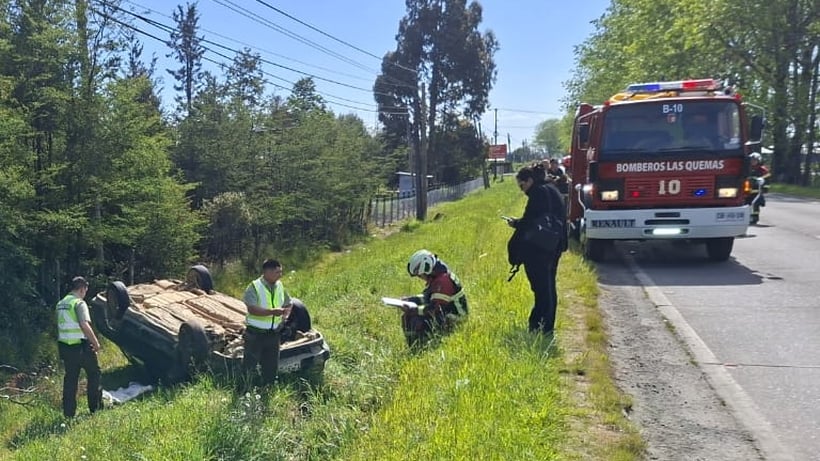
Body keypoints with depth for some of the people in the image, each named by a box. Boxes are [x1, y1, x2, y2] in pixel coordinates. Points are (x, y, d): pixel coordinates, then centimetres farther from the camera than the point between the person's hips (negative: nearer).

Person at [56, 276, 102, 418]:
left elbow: (61, 326, 17)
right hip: (80, 345, -7)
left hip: (64, 345, 7)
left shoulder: (61, 303, 12)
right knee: (94, 373, 9)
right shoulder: (79, 303, -14)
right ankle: (95, 407, 14)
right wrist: (96, 342, -15)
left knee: (70, 377, 12)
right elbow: (84, 325, -23)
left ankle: (69, 412, 14)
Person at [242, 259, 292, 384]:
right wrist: (272, 311, -34)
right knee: (249, 365, 0)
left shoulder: (279, 286, 5)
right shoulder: (254, 287, -15)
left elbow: (288, 304, 16)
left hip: (273, 333, 6)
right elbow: (252, 309, -26)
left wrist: (285, 315, -5)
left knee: (272, 366, 15)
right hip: (255, 333, -6)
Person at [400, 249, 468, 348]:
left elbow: (435, 309, -28)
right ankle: (412, 347, 6)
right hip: (443, 313, 10)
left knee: (417, 322, -25)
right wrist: (410, 299, 3)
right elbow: (427, 296, 18)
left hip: (451, 319, -10)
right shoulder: (435, 277, 8)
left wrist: (412, 309, -27)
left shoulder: (443, 280, -25)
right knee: (407, 317, 4)